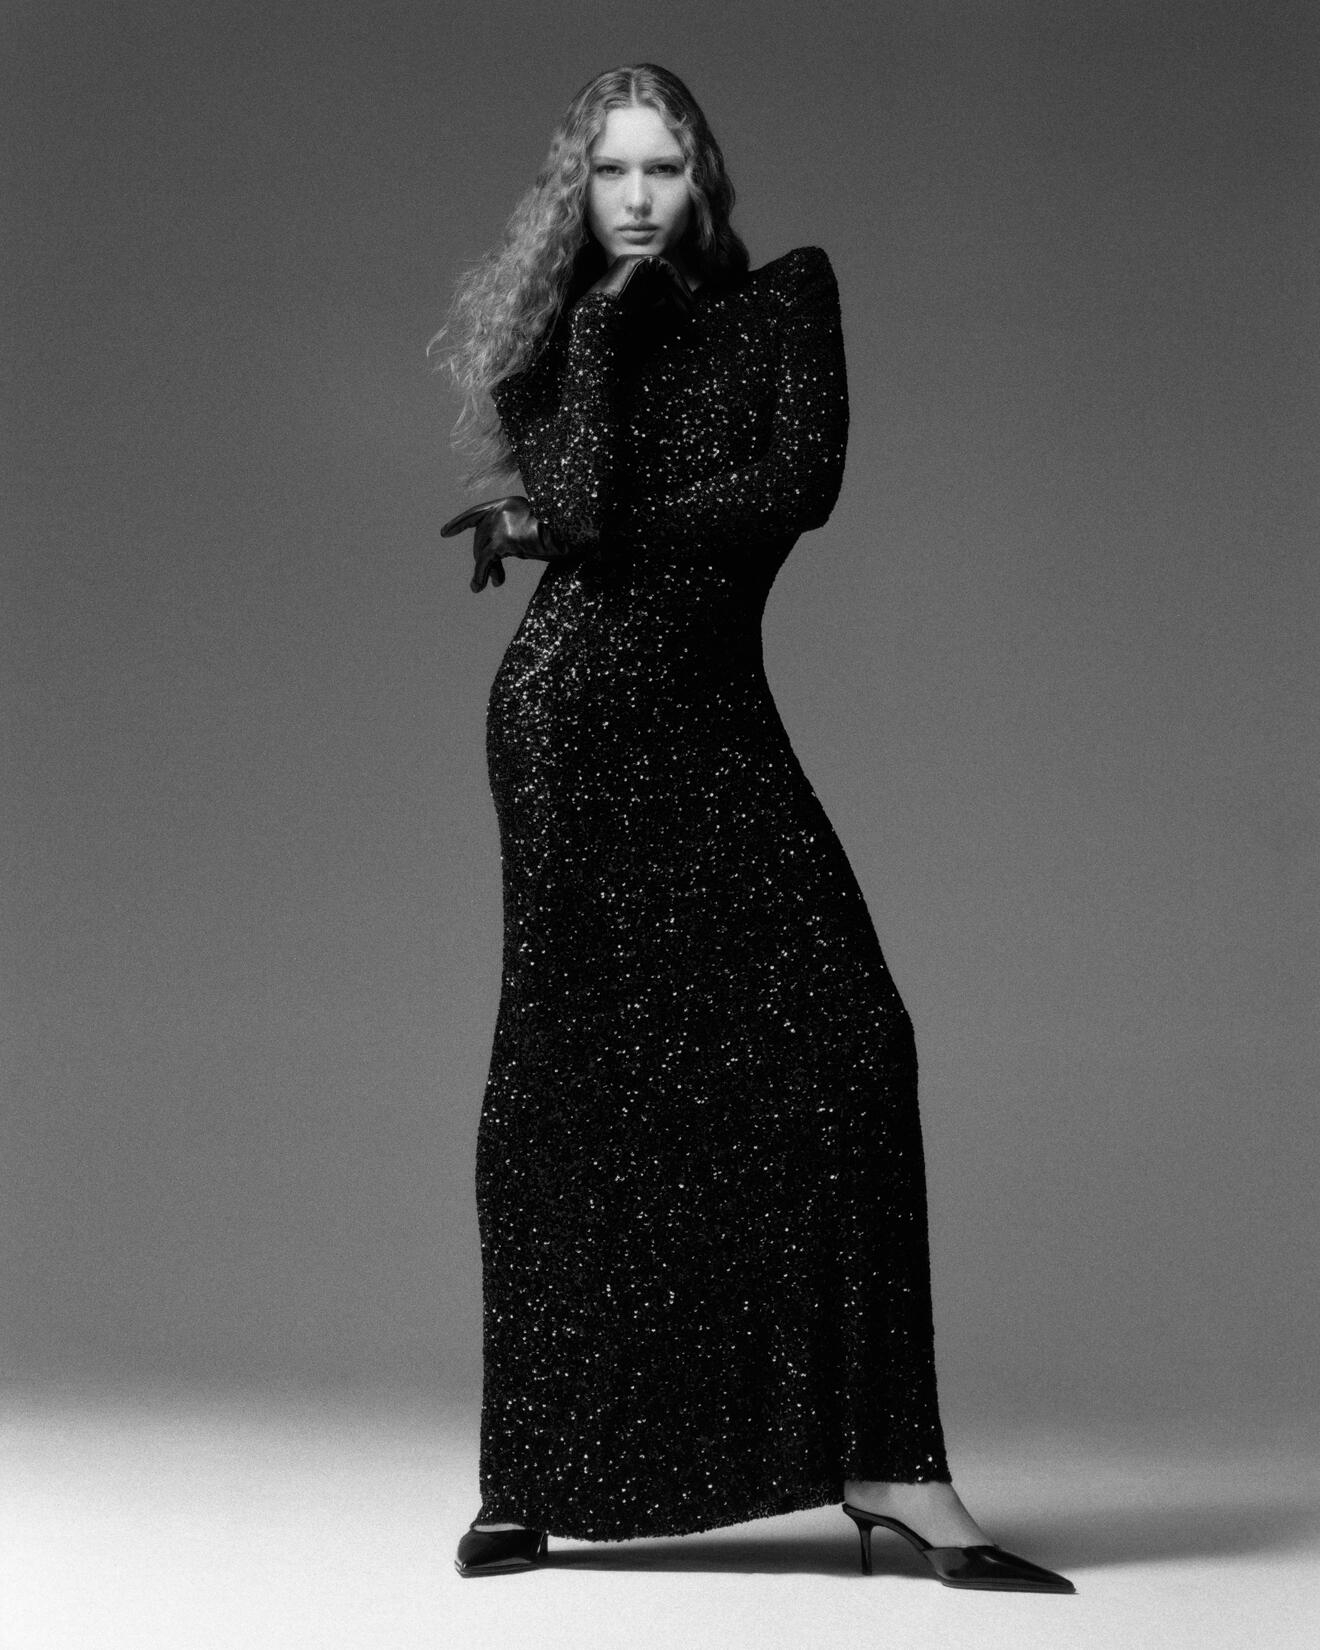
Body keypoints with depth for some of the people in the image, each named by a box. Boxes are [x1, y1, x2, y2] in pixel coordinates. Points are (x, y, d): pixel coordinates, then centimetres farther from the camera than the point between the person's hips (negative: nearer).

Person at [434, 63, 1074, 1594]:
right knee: (567, 1076, -3)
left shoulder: (786, 296, 11)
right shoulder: (563, 336, 9)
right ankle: (535, 1477, 5)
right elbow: (582, 506, -10)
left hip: (718, 719, 2)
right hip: (573, 709, -2)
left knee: (848, 1040, -10)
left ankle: (886, 1460, -8)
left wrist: (558, 526, -2)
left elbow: (804, 481, -5)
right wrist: (602, 321, -5)